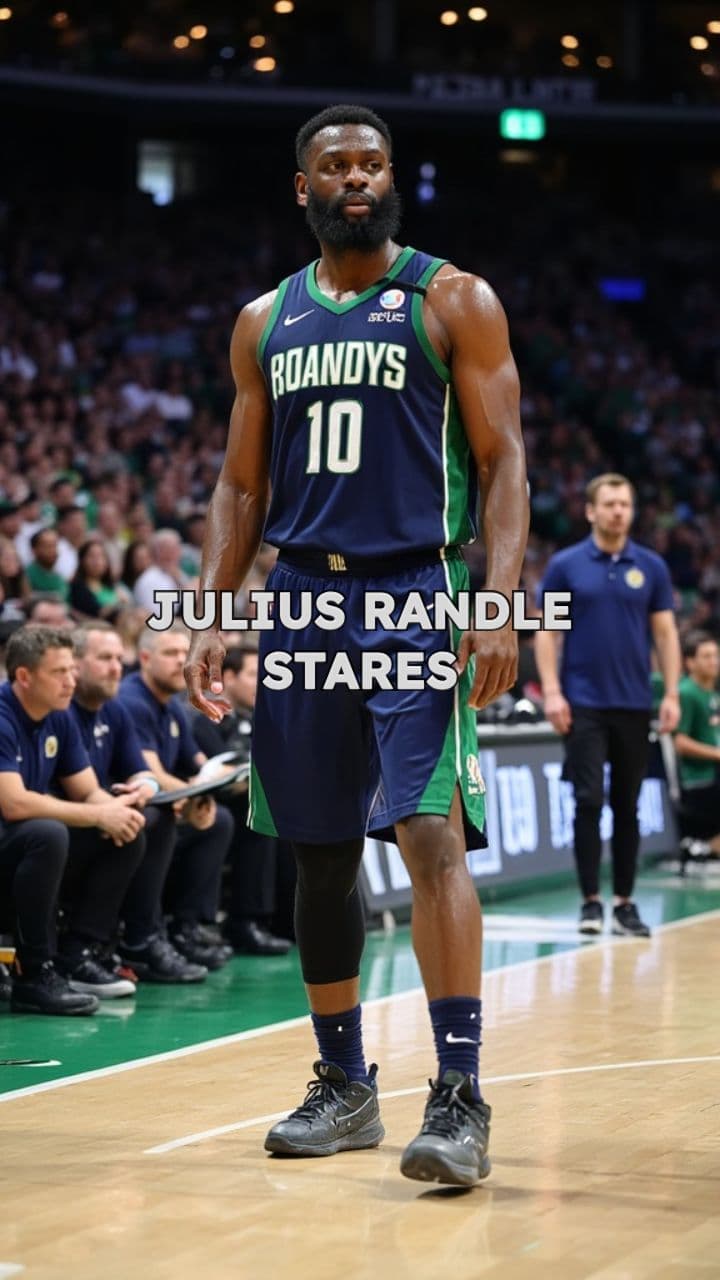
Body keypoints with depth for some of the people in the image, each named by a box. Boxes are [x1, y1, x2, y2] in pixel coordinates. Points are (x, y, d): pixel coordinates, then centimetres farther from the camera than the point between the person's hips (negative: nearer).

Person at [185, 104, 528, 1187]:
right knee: (320, 852, 9)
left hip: (415, 596, -5)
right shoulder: (265, 323, 14)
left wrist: (500, 605, -15)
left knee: (430, 833, -16)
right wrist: (213, 616, 5)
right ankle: (343, 1086, 20)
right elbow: (242, 484, 16)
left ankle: (460, 1096, -16)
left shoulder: (454, 302, 1)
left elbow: (503, 460, -4)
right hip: (302, 600, 5)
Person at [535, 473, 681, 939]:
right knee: (589, 801, -7)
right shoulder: (565, 565, 0)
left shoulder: (652, 567, 6)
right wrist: (552, 691, -9)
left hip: (635, 705, 2)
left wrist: (672, 694, -1)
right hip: (584, 704, -2)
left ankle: (625, 904, 13)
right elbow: (547, 630, 0)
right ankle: (591, 901, -1)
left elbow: (665, 632, 7)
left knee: (627, 807, 7)